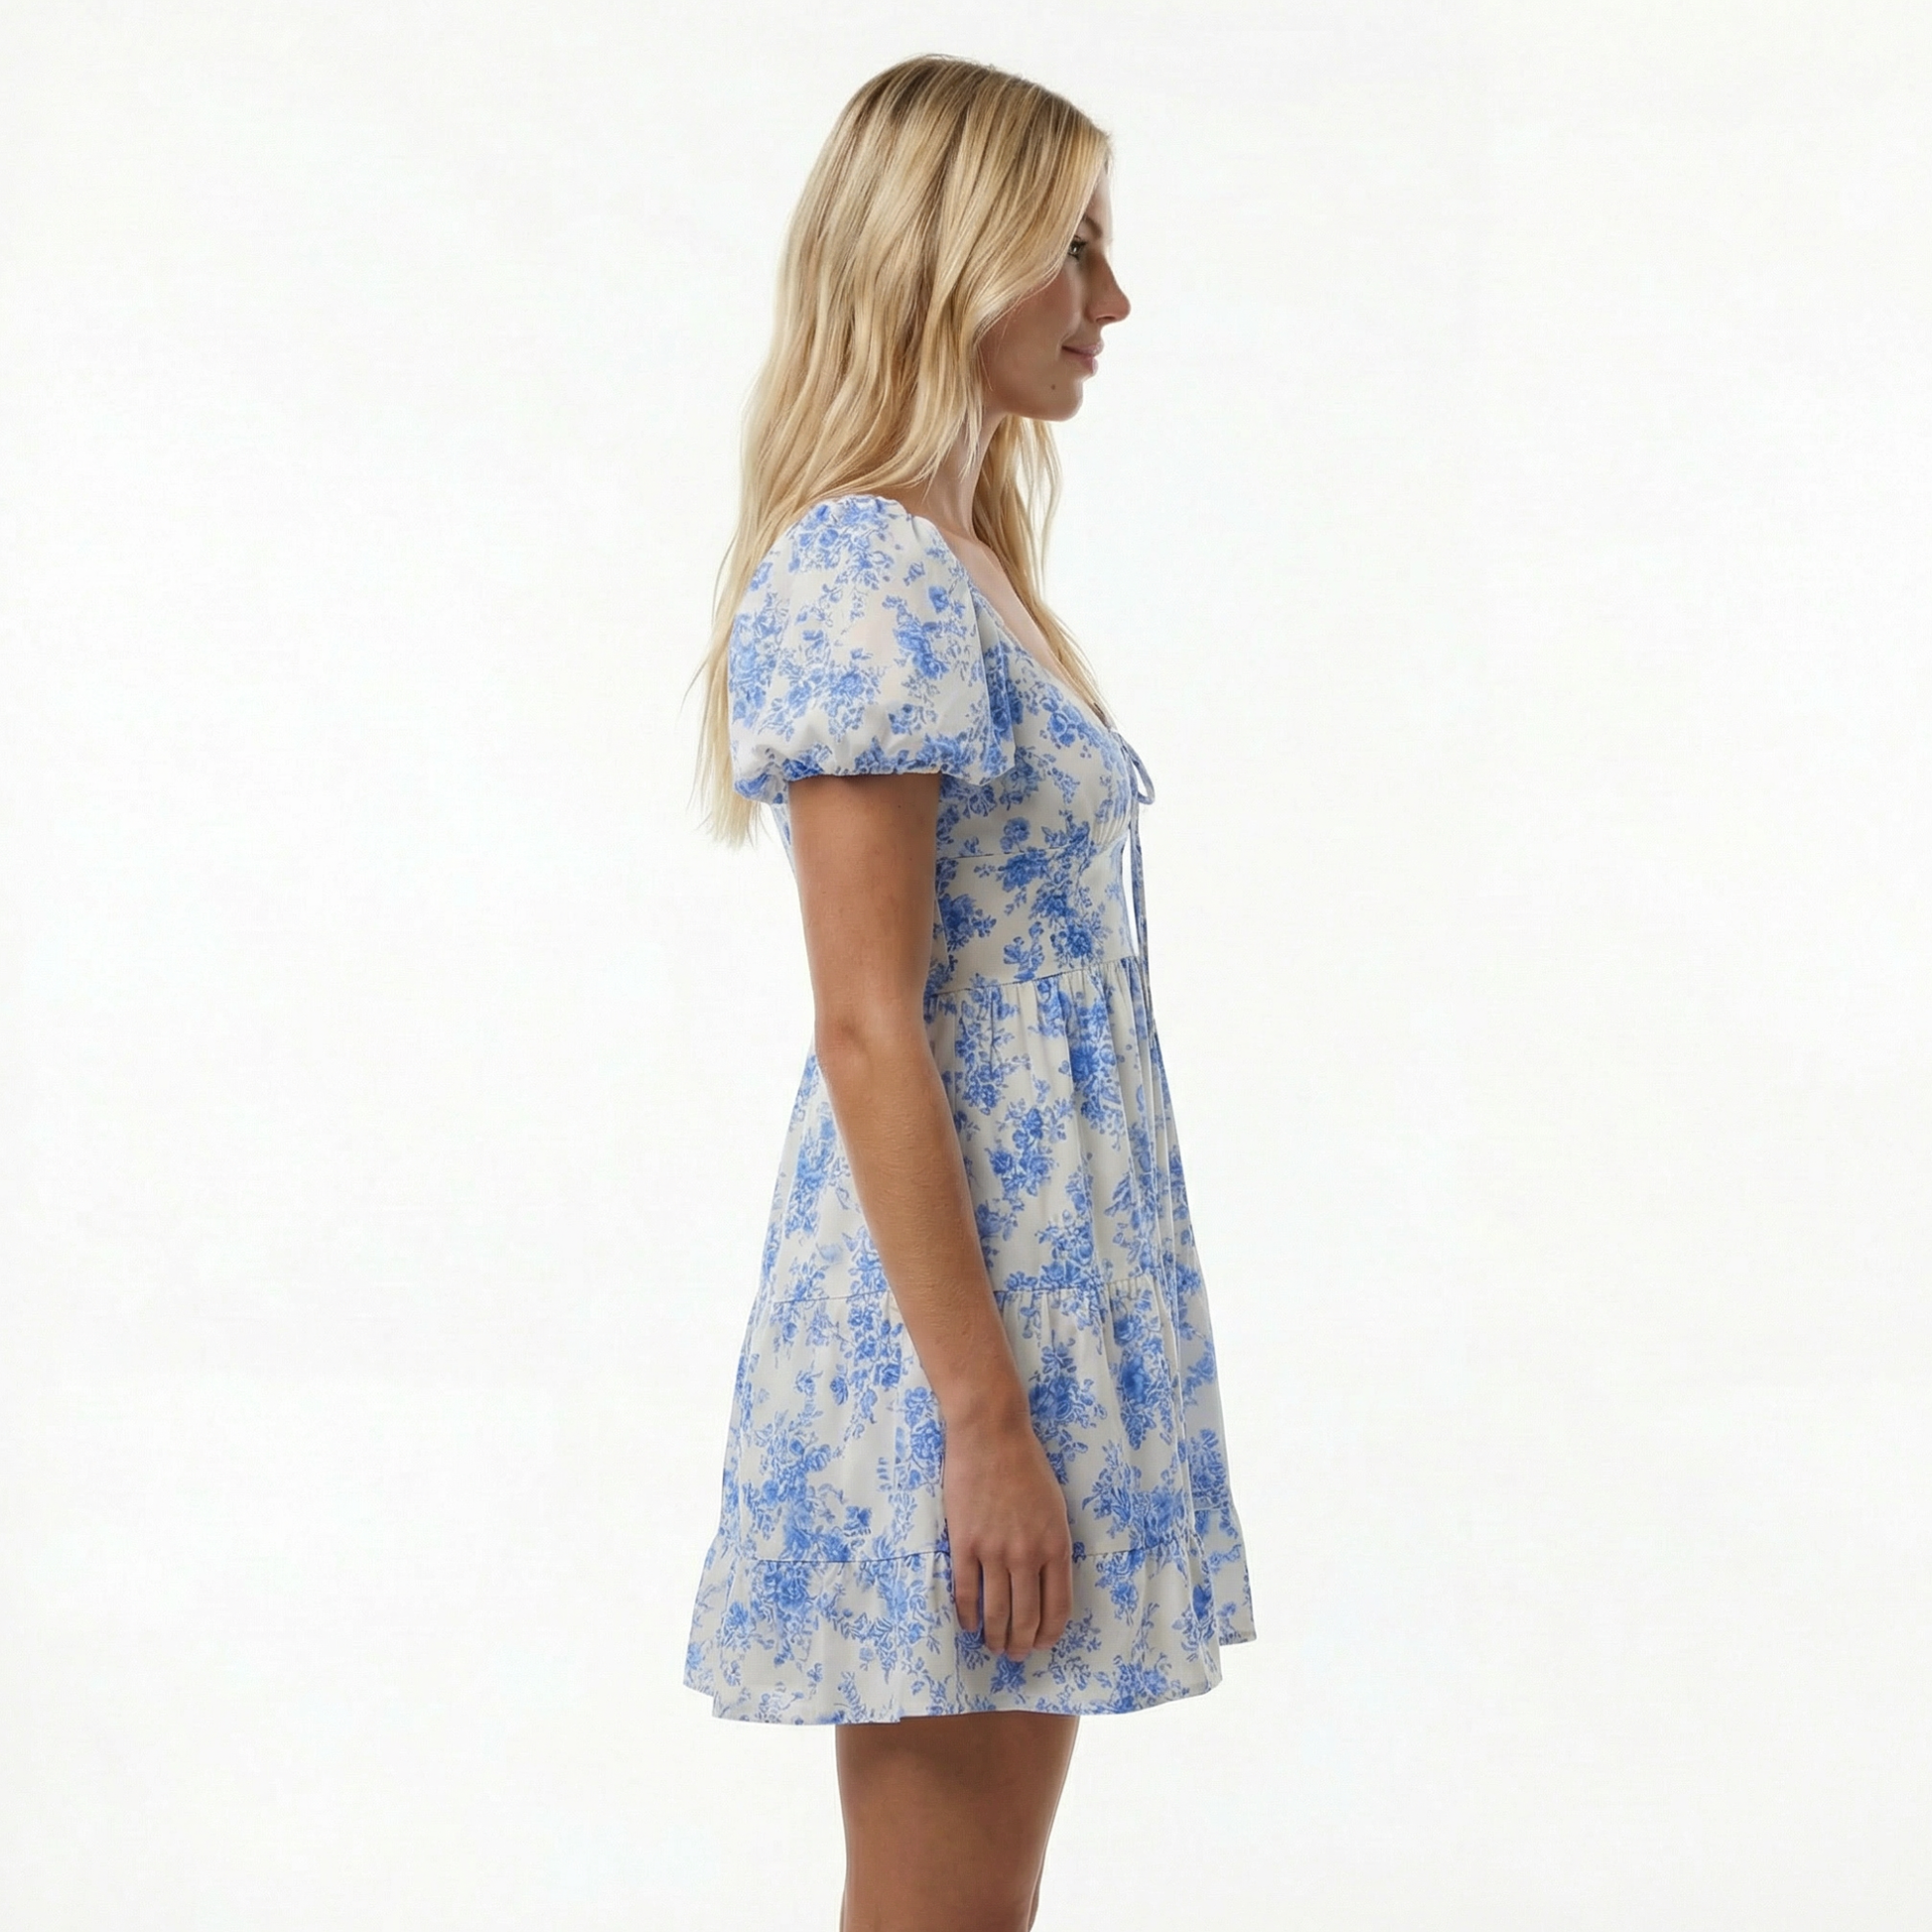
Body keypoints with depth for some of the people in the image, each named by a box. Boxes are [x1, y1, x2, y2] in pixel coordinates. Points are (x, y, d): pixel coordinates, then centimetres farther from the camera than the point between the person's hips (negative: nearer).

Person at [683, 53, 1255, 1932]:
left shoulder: (955, 560, 15)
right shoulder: (865, 576, -15)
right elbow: (867, 1027, -19)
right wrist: (985, 1412, -21)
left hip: (1038, 1263, 10)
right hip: (948, 1292, -10)